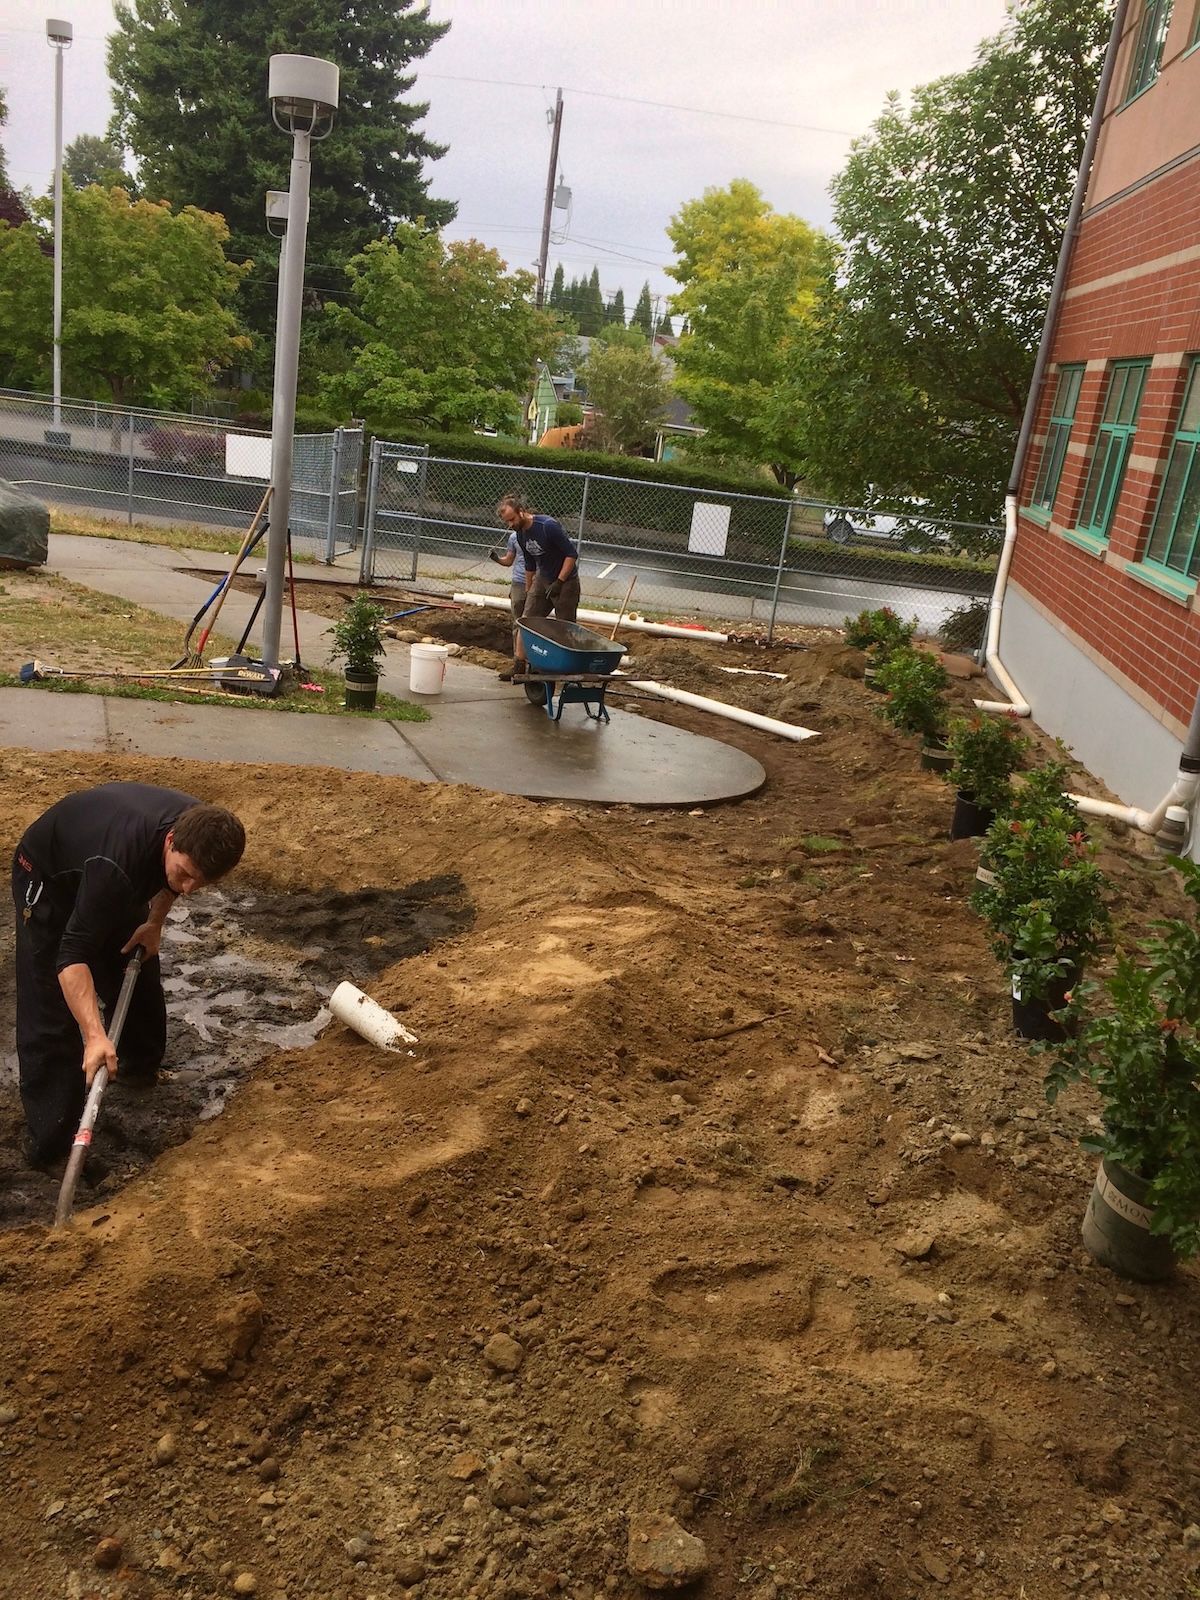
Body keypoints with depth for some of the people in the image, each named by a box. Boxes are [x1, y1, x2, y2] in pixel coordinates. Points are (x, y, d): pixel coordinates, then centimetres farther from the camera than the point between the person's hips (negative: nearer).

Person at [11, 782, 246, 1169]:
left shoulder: (199, 830, -26)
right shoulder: (116, 866, -47)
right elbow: (73, 955, -46)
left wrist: (154, 922, -4)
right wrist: (95, 1036, -52)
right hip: (49, 876, -6)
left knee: (137, 973, 14)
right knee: (50, 1008, -10)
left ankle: (142, 1067, 39)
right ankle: (49, 1142, -4)